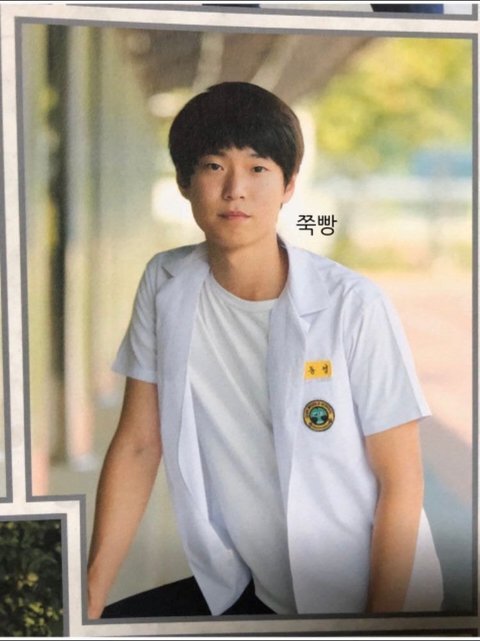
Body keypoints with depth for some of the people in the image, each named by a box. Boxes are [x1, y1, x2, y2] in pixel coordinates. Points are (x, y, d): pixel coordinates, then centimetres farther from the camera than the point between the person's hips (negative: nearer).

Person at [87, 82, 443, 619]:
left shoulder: (353, 306, -19)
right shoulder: (165, 285, -6)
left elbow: (401, 482, -12)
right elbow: (138, 446, -2)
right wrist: (90, 595, -7)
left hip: (359, 594, -3)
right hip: (238, 588, 4)